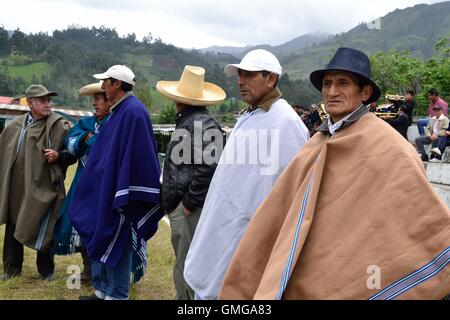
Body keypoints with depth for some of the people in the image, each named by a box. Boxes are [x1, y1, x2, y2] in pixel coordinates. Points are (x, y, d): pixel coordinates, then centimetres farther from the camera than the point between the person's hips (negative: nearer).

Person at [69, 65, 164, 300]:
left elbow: (135, 156, -22)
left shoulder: (133, 111, -17)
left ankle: (116, 295, 13)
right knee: (101, 240, 16)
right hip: (105, 189, 10)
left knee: (118, 243, 0)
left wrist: (124, 194, -23)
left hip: (120, 190, -10)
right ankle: (102, 291, 28)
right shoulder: (118, 110, 13)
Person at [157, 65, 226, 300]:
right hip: (180, 208, 10)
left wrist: (189, 202, -20)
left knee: (186, 269, -3)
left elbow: (208, 167, -27)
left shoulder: (202, 124, -15)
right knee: (185, 266, 18)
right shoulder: (187, 121, 17)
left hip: (190, 211, -10)